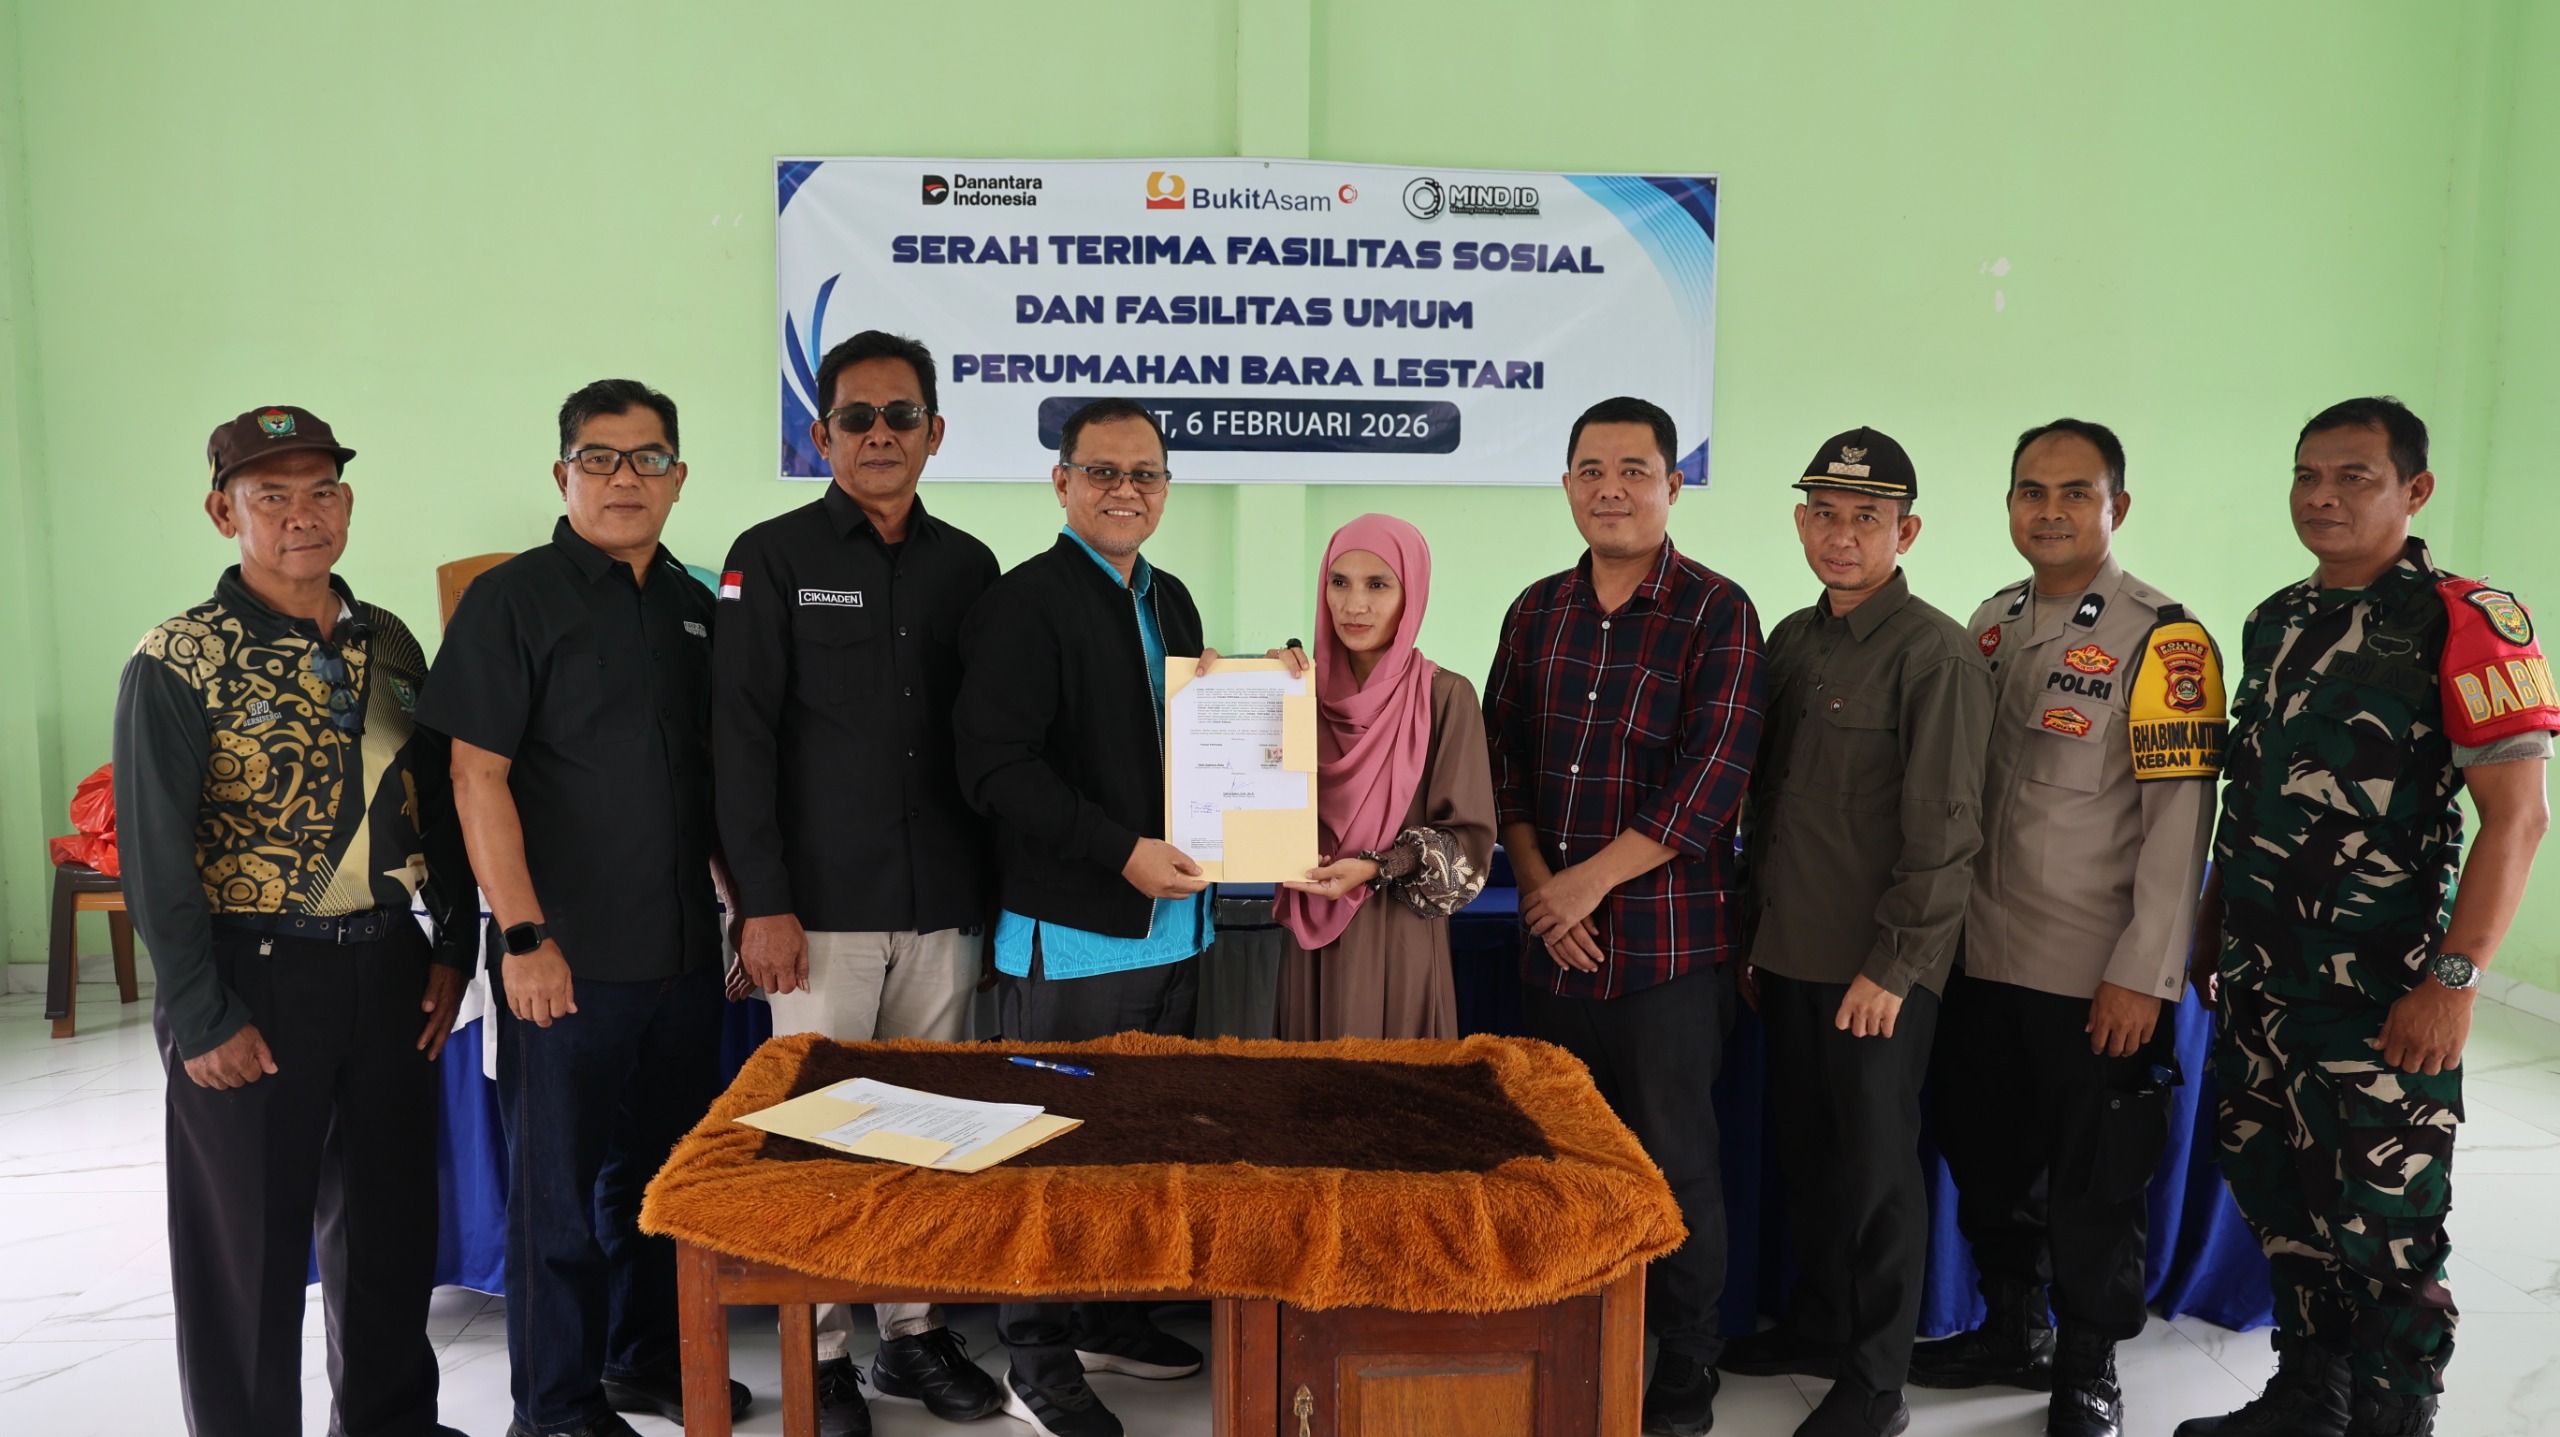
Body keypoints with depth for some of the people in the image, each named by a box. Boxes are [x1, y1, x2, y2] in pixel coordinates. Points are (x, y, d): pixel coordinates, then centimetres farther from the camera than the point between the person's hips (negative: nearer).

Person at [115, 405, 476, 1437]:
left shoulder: (388, 644, 7)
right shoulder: (178, 663, -9)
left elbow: (440, 803, 13)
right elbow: (153, 856, -11)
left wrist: (453, 946, 7)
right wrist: (201, 1020, -13)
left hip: (389, 974, 5)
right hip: (254, 982, -5)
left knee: (392, 1222, 16)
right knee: (248, 1244, 7)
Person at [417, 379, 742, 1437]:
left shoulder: (693, 606, 11)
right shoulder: (513, 598, -7)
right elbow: (478, 775, -12)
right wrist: (524, 936, -17)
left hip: (683, 951, 6)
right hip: (568, 956, -6)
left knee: (663, 1172, 17)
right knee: (558, 1185, 6)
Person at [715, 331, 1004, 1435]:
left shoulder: (966, 566, 11)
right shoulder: (772, 558, 1)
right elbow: (741, 738, -4)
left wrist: (995, 882, 7)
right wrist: (763, 901, -10)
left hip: (945, 906, 3)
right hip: (823, 906, -3)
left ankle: (915, 1333, 23)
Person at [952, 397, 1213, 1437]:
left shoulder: (1171, 602, 15)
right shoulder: (1023, 604, -10)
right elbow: (994, 769, -18)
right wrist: (1123, 853, -22)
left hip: (1171, 923, 8)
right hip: (1069, 933, -8)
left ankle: (1112, 1320, 34)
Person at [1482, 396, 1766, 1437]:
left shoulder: (1716, 612, -6)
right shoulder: (1537, 612, 10)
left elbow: (1712, 779, -13)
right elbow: (1504, 758, 11)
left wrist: (1590, 881, -13)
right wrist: (1535, 880, -3)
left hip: (1668, 946, -5)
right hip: (1551, 943, 5)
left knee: (1673, 1159, 4)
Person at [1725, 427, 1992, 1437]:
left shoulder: (1936, 654, -12)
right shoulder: (1792, 641, 10)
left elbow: (1944, 832, -15)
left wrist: (1893, 967, -16)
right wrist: (1755, 929, 14)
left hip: (1878, 971, -7)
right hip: (1791, 955, 7)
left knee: (1876, 1165, 5)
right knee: (1804, 1147, 17)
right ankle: (1818, 1324, 36)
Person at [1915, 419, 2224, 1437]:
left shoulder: (2163, 639, -11)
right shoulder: (1992, 623, 8)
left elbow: (2179, 820, -14)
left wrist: (2142, 977, -17)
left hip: (2097, 979, -6)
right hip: (1980, 960, 6)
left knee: (2094, 1183, 8)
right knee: (1986, 1160, 17)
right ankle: (2011, 1333, 37)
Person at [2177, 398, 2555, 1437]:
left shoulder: (2466, 623, -10)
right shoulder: (2275, 622, 11)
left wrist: (2453, 980, -19)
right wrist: (2210, 933, 17)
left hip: (2380, 1000, -7)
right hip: (2257, 987, 7)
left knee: (2382, 1236, 1)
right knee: (2279, 1206, 17)